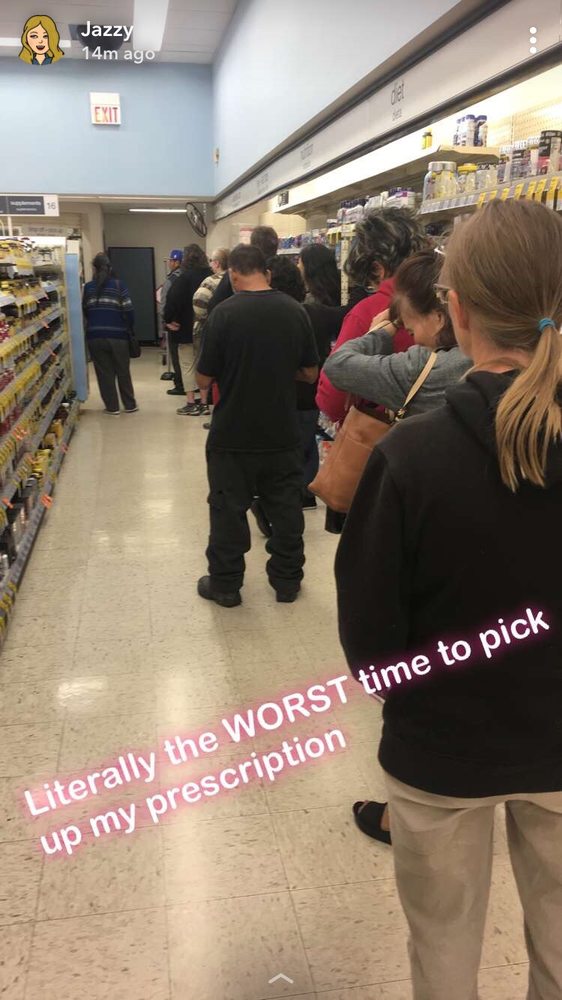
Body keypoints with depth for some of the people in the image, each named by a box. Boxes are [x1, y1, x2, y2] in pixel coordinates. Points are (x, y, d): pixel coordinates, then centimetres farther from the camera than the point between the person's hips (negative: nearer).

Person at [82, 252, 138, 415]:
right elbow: (128, 310, -7)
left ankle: (112, 407, 11)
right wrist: (130, 328, 7)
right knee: (123, 371, 12)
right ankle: (130, 405, 18)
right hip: (117, 335, -1)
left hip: (95, 336, 1)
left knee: (104, 372, 8)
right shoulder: (118, 285, -3)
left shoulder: (88, 287, 3)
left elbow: (85, 310, 8)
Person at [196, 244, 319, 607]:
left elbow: (204, 379, -10)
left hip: (233, 434, -3)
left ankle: (225, 584, 22)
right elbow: (310, 373, 4)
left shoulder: (225, 313, -15)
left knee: (229, 510, 11)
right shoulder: (296, 311, -3)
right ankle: (287, 579, 28)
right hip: (283, 434, 3)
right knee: (286, 509, 15)